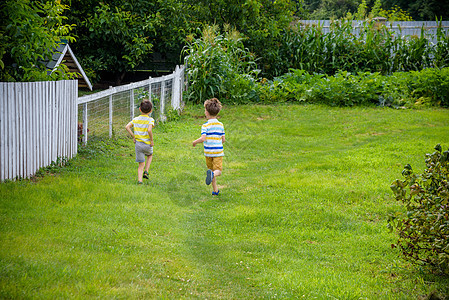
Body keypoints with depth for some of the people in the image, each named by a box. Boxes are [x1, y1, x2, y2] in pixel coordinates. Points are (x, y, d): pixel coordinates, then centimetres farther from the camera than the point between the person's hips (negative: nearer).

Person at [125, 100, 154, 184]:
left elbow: (127, 127, -5)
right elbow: (149, 130, -27)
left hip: (138, 144, 3)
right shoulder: (150, 120, -11)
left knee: (141, 164, 10)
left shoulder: (136, 119, 3)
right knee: (150, 155, 32)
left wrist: (133, 136, 2)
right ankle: (146, 172, 20)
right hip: (147, 145, -2)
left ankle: (139, 180, -5)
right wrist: (151, 140, -14)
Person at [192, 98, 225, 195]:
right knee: (218, 171, -1)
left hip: (208, 152, -1)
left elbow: (202, 139, -18)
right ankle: (212, 174, -38)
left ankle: (215, 190, 17)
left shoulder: (205, 125, -9)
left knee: (211, 169, 15)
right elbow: (223, 140, 8)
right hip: (218, 151, 1)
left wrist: (195, 142, 0)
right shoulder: (221, 125, 4)